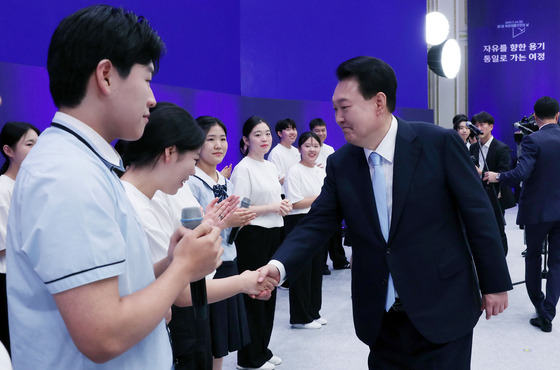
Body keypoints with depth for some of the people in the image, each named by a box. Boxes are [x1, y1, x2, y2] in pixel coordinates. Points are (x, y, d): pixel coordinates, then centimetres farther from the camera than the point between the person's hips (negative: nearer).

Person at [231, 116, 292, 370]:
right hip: (253, 236, -8)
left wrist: (283, 205, 1)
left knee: (269, 292, 13)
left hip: (273, 234, 8)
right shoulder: (243, 169, -12)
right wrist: (272, 208, -17)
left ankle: (262, 349, 28)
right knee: (253, 294, 1)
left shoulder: (271, 167, 13)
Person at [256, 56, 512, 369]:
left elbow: (478, 214, -7)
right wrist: (279, 266, -19)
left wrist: (495, 283, -2)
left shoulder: (440, 143, -12)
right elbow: (316, 224, -2)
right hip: (381, 317, 4)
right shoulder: (340, 164, -1)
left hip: (442, 310, -3)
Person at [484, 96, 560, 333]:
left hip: (538, 210, -3)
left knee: (533, 257, 18)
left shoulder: (533, 140, -15)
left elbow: (520, 173, -25)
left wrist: (497, 177, -10)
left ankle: (539, 306, 28)